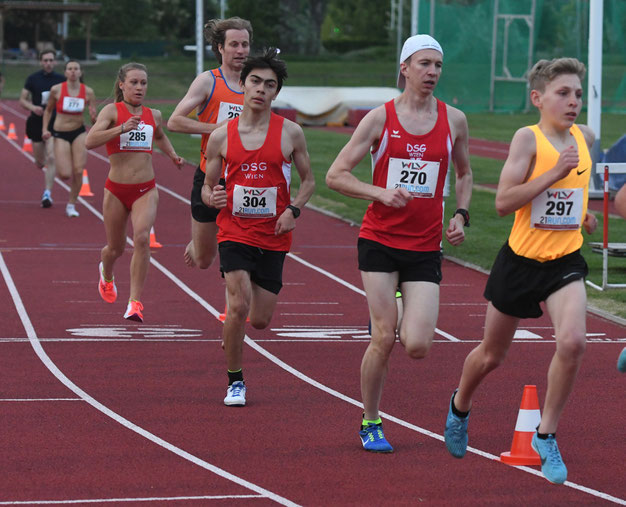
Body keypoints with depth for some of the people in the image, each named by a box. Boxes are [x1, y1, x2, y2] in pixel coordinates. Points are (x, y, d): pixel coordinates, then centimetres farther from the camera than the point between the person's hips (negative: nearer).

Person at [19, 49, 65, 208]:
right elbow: (22, 100, 2)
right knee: (40, 161, 10)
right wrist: (32, 107, -17)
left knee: (51, 158, -16)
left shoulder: (61, 80, 2)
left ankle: (47, 193, -15)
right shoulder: (33, 79, 1)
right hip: (37, 122, 1)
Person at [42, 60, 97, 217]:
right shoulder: (56, 90, -8)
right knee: (65, 174, -10)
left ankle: (71, 205, 9)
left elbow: (95, 120, 3)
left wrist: (94, 117, -20)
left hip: (79, 133, 1)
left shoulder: (88, 92, -4)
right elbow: (48, 110, 7)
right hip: (60, 134, -1)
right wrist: (45, 129, -4)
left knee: (78, 171, -8)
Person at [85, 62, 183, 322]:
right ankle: (106, 275, 50)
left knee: (142, 238, -22)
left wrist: (172, 155, 17)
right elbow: (90, 141, -21)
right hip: (116, 190, -2)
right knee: (115, 247, 13)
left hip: (146, 190, 2)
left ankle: (135, 302, -20)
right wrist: (122, 128, -30)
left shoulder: (154, 115, 9)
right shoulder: (112, 111, -5)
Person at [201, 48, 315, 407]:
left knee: (260, 320, 3)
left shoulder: (290, 132, -1)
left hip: (274, 235, 1)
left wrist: (294, 210, -8)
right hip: (234, 232, -1)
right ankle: (235, 381, 0)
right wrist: (212, 198, -15)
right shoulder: (221, 137, 0)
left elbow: (308, 180, 10)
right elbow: (209, 186, 9)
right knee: (238, 307, -19)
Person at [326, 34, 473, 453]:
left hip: (426, 247, 2)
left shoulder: (453, 120, 5)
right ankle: (370, 423, 10)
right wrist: (381, 193, -17)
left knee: (418, 347, -9)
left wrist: (461, 215, 5)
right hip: (380, 241, -2)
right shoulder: (381, 118, -2)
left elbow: (464, 174, 22)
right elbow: (336, 175, -1)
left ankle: (402, 319, 28)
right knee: (383, 339, -8)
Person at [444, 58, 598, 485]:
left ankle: (547, 435, -5)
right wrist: (556, 172, -28)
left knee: (573, 341, -23)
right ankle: (460, 407, 47)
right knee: (492, 354, 14)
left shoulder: (585, 137, 2)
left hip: (566, 261, 3)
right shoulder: (528, 138, -14)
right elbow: (503, 202, -24)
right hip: (521, 259, -3)